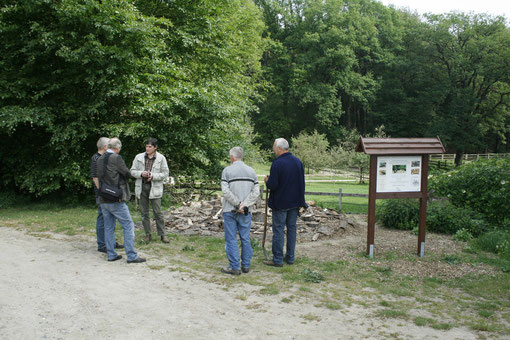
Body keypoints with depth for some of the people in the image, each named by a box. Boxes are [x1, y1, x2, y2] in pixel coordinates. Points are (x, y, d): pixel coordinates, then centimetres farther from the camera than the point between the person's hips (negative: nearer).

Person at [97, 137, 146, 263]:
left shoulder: (100, 159, 9)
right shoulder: (116, 158, -13)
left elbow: (99, 176, 15)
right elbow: (127, 174, -9)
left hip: (103, 200, 8)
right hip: (116, 200, -7)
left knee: (109, 227, 14)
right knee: (128, 226, -2)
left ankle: (111, 254, 19)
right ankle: (131, 256, -3)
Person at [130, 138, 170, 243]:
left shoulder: (161, 158, 0)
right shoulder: (139, 157, 6)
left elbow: (165, 173, -1)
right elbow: (132, 171, 7)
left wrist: (153, 176, -16)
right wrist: (141, 174, -14)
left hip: (155, 188, -2)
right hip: (142, 188, 3)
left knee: (158, 212, -2)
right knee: (144, 213, 7)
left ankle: (162, 235, 7)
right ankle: (148, 235, 18)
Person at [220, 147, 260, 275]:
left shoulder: (227, 170, -5)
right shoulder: (251, 171, 8)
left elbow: (226, 191, -14)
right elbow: (255, 192, -1)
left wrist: (238, 204, -9)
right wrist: (244, 205, -7)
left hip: (230, 211, -4)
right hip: (245, 212, 4)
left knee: (231, 239, 2)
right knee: (245, 238, 11)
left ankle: (235, 267, 4)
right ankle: (246, 265, 17)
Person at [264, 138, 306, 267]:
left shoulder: (277, 163, -17)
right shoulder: (298, 161, 5)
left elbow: (272, 185, -20)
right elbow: (302, 183, 11)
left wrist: (267, 181, 2)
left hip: (280, 203, -6)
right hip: (294, 203, 6)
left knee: (278, 231, 1)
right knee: (292, 229, 13)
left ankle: (278, 259, 5)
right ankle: (290, 257, 20)